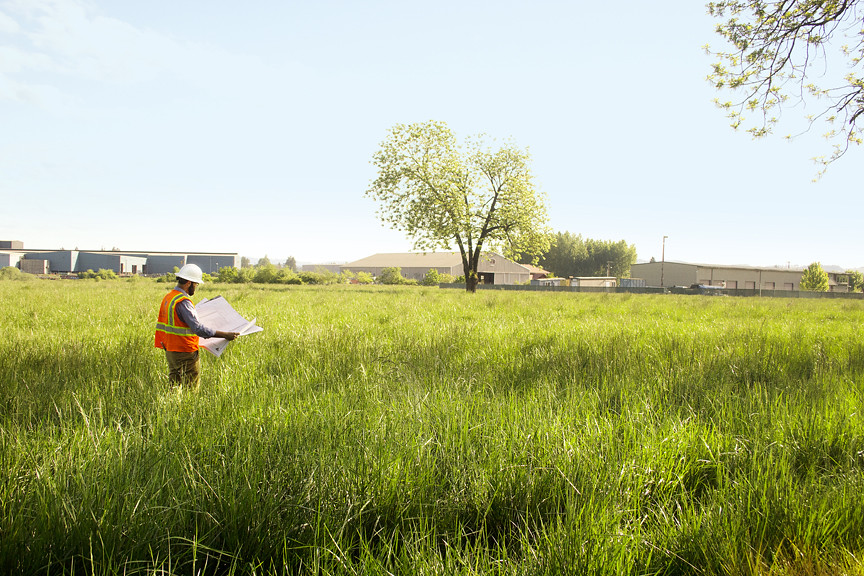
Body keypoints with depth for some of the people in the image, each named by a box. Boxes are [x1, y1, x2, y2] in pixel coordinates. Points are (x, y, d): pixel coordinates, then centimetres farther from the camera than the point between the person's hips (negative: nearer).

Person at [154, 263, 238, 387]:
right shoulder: (183, 302, -21)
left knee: (174, 384, 16)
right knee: (191, 387, -2)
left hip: (170, 350, 10)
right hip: (185, 353, -10)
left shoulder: (168, 297, 9)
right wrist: (225, 335, -27)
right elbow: (197, 328, -28)